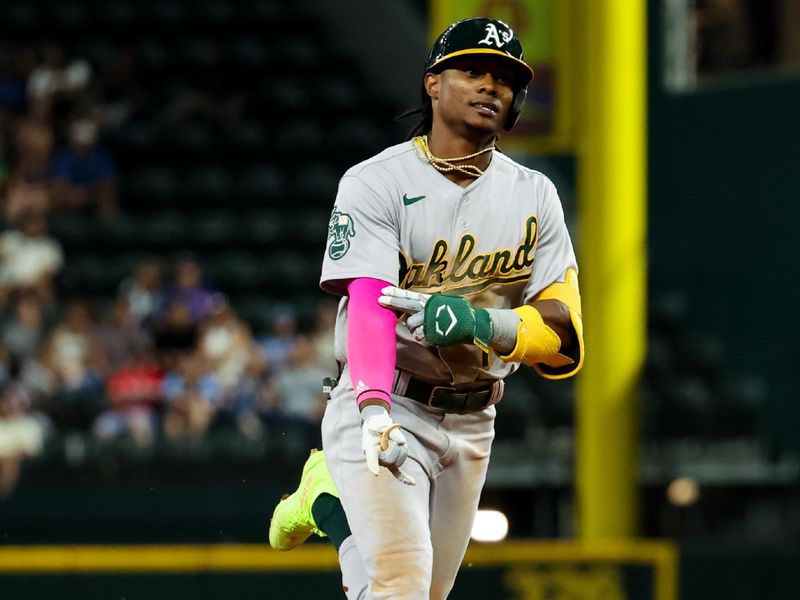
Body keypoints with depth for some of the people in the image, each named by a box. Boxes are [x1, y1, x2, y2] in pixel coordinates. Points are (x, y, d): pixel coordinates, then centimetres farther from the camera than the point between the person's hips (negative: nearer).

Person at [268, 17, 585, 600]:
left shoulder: (535, 196, 3)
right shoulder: (375, 182, -9)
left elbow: (566, 334, -6)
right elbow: (369, 306, -21)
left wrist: (479, 322, -27)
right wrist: (375, 412, -39)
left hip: (472, 426, 5)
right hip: (386, 407, -5)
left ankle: (327, 499, 39)